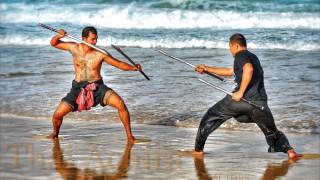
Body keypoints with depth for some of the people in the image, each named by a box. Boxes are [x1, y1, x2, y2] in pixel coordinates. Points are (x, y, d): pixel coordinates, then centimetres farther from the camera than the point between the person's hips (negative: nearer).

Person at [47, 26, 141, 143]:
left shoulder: (100, 54, -8)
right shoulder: (75, 48, -1)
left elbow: (119, 64, -4)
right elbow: (53, 43, 8)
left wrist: (133, 68, -22)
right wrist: (58, 36, -14)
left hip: (97, 87, -1)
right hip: (78, 89, 1)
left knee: (120, 104, -23)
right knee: (58, 114, -12)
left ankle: (129, 136, -8)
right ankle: (55, 132, 24)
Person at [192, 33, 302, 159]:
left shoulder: (241, 55, 2)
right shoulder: (252, 57, 30)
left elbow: (248, 69, -21)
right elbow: (230, 72, 39)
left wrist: (241, 92, -18)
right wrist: (207, 69, 42)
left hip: (243, 99, -6)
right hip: (260, 101, 7)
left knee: (210, 117, 12)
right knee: (272, 131, 18)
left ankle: (198, 150, 13)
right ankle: (289, 150, -7)